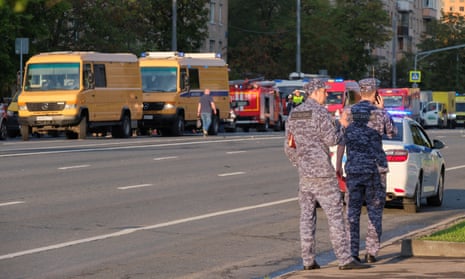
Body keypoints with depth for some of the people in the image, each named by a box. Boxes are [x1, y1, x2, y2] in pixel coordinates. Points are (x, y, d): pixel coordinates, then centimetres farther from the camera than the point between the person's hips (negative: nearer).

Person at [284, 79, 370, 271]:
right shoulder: (320, 112, -13)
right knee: (335, 215, -5)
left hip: (304, 174, 7)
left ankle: (308, 261, 7)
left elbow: (289, 148, 13)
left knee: (307, 217, 8)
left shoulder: (294, 114, 10)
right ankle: (344, 259, -7)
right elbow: (332, 140, -14)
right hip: (322, 173, -7)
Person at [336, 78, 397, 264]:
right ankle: (371, 252, 4)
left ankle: (352, 253, 2)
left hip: (354, 167, 1)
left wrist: (338, 165, 1)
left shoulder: (347, 113, -1)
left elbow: (341, 140, -4)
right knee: (375, 211, 7)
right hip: (376, 168, -1)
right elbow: (392, 133, 15)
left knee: (352, 211, 6)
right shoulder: (381, 114, -3)